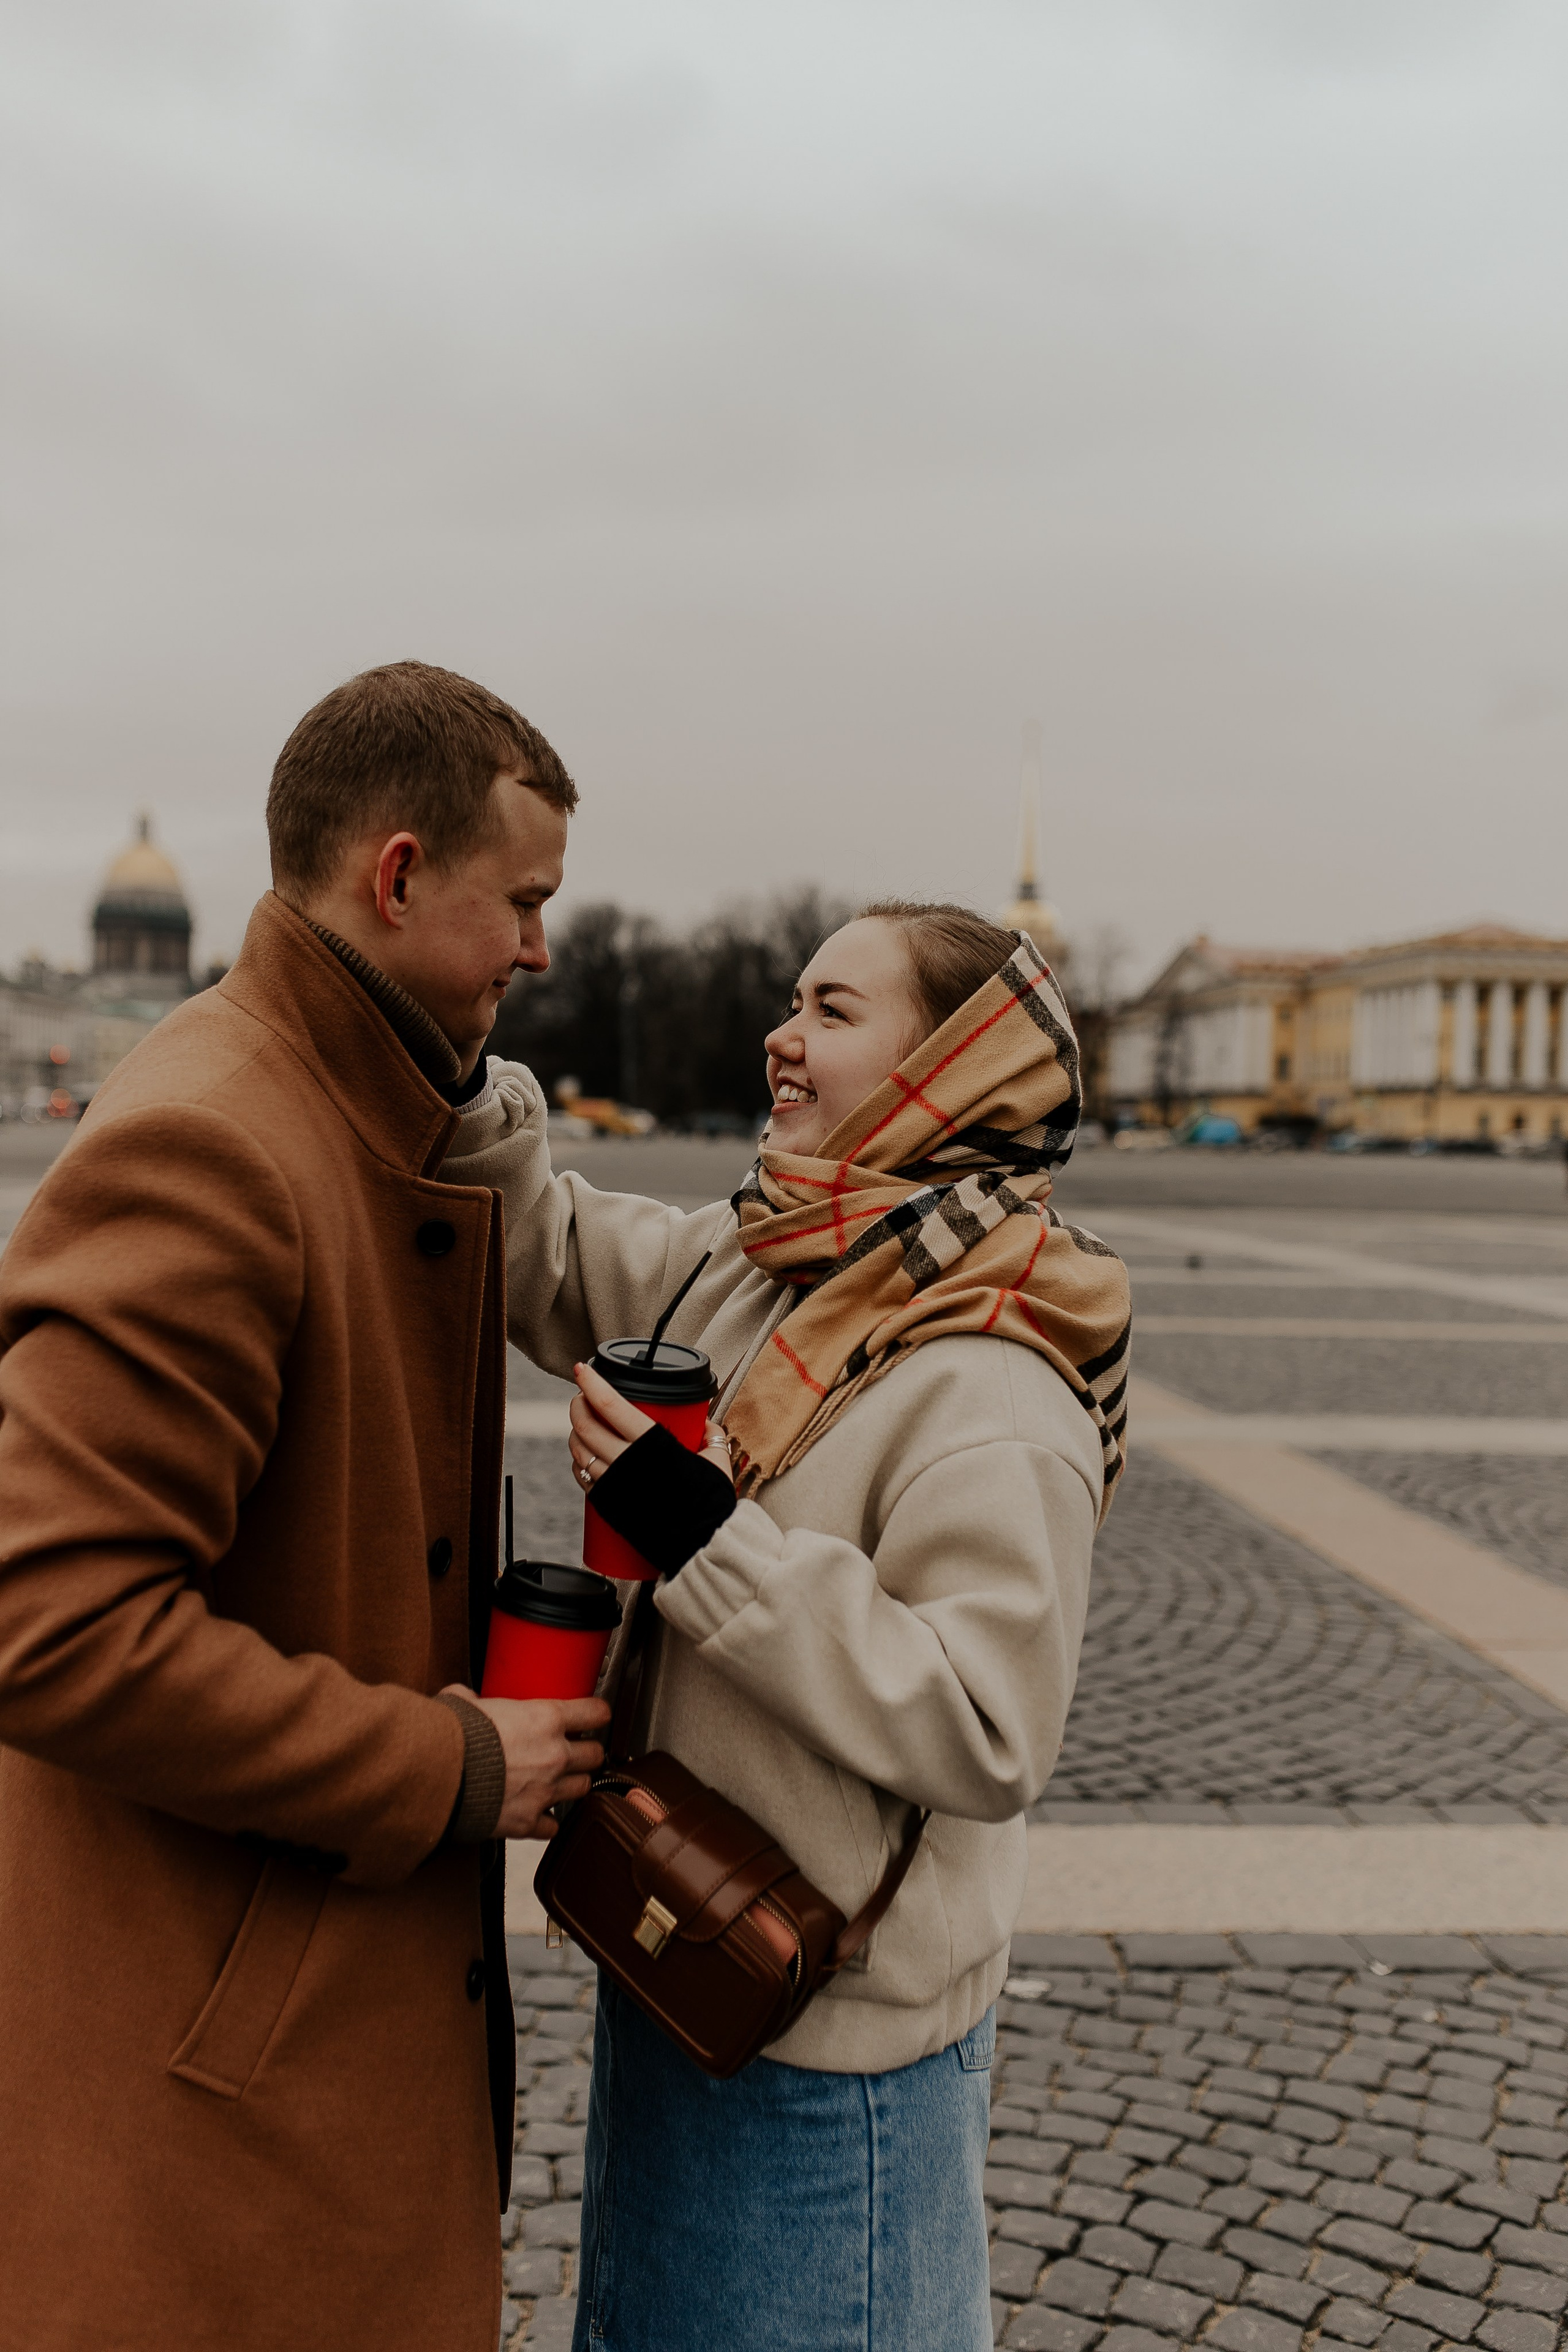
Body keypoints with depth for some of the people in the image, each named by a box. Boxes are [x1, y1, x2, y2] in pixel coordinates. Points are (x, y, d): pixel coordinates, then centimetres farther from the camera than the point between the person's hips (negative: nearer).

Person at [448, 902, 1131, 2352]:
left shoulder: (994, 1397, -27)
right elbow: (555, 1271, 12)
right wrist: (475, 1108, -6)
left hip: (825, 2050, -8)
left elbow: (986, 1730, -29)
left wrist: (706, 1540, -30)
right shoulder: (751, 1267, -1)